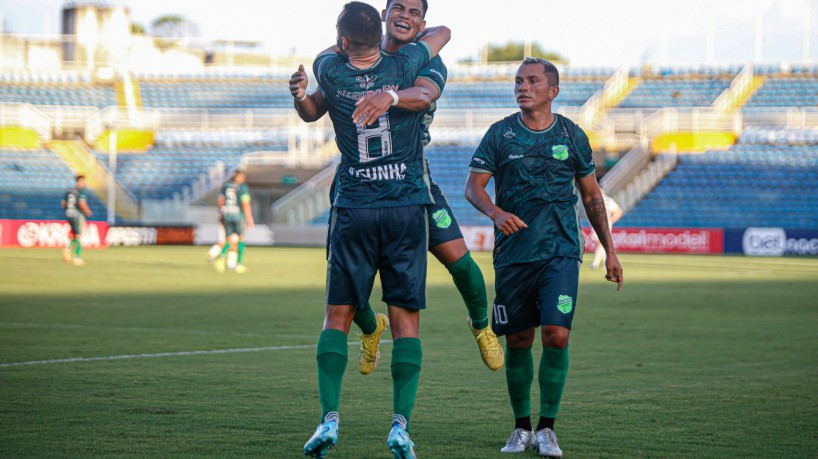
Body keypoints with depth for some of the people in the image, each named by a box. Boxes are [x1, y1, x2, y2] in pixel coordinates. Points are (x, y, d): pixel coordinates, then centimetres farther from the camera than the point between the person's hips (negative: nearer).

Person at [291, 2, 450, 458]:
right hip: (407, 209, 0)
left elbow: (328, 54, 23)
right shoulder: (404, 65, -4)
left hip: (353, 210, 0)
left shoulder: (332, 73, -3)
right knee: (406, 321, 3)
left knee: (337, 317, 7)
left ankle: (329, 419, -4)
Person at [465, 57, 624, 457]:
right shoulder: (500, 133, 2)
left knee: (556, 335, -14)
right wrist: (496, 212, -22)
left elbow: (591, 194, 15)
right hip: (513, 253, 0)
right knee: (517, 342, 4)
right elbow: (473, 186, 0)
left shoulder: (571, 135, 6)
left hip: (561, 253, 0)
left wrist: (609, 250, 14)